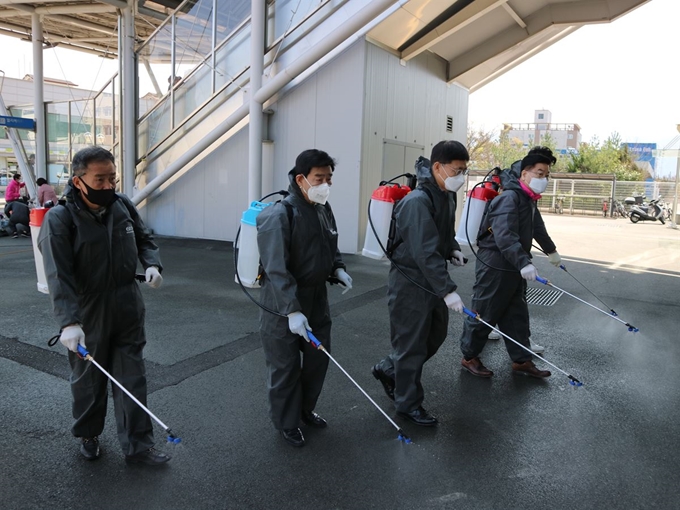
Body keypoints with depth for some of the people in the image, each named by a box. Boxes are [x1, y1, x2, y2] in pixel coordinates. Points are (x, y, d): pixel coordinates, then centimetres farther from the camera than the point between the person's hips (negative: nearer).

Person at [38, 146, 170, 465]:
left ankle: (137, 445, 20)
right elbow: (58, 275, -25)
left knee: (132, 378, 8)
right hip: (88, 314, -3)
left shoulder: (124, 206, -3)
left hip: (128, 310, 4)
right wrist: (69, 321, -35)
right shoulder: (60, 218, -17)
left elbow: (144, 239, 13)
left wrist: (152, 263, -8)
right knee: (89, 379, 16)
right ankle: (88, 434, 40)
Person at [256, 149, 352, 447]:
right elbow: (276, 270, -26)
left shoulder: (324, 209, 4)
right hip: (283, 305, -8)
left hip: (317, 301, 8)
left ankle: (305, 409, 41)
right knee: (285, 367, 6)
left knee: (319, 358, 18)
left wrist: (337, 269, 0)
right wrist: (292, 311, -31)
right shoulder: (278, 215, -22)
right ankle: (286, 423, 27)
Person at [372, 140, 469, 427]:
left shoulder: (448, 196, 6)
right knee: (411, 345, 3)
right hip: (410, 284, -9)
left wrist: (453, 249, 3)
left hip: (433, 281, 9)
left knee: (435, 336, 19)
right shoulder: (417, 201, -23)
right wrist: (448, 290, -32)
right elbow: (425, 252, -30)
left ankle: (388, 370, 38)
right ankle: (408, 403, 22)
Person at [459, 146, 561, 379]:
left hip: (514, 267, 10)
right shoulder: (509, 198, -20)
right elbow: (505, 236, -32)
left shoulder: (529, 200, 13)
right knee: (484, 313, 2)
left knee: (518, 315, 13)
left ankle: (521, 360, 23)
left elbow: (538, 227, 30)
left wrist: (551, 251, 42)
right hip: (495, 266, -9)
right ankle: (469, 357, 17)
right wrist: (524, 263, -42)